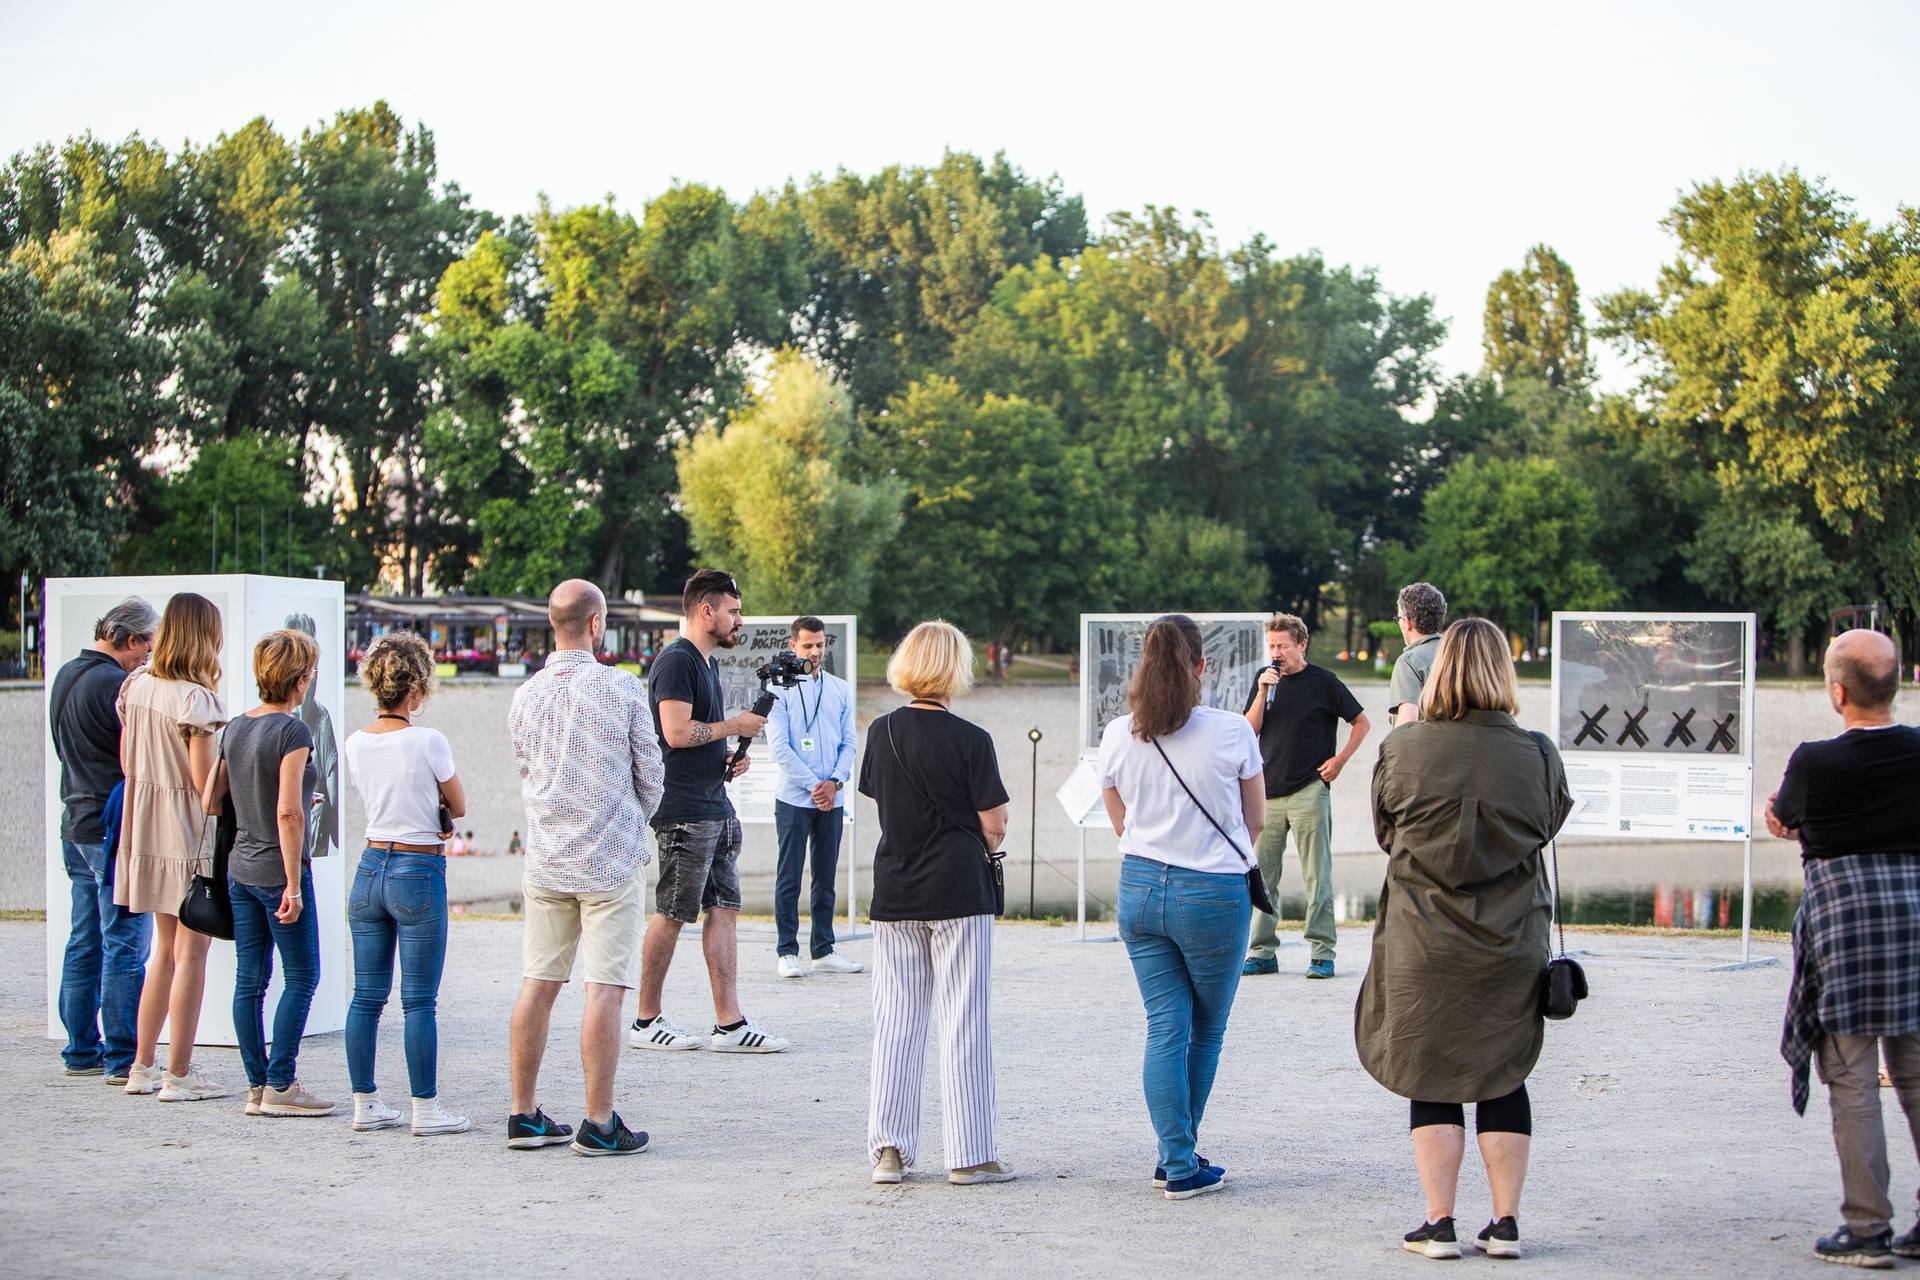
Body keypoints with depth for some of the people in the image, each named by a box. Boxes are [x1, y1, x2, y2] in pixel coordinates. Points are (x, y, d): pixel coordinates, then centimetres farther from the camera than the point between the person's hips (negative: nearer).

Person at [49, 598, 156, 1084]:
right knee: (125, 946, -6)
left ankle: (82, 1049, 18)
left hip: (76, 824, 10)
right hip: (115, 829, -10)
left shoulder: (65, 676, 13)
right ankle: (123, 1057, -5)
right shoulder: (114, 684, -17)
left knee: (84, 943, 13)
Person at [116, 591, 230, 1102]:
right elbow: (205, 781, -18)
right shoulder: (195, 699, -17)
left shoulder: (136, 685, 6)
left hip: (146, 828, 8)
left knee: (166, 949, 18)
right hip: (190, 831, -8)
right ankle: (179, 1074, 1)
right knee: (191, 953, -1)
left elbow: (127, 762, 12)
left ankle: (143, 1066, 20)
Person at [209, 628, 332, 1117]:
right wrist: (293, 886, -17)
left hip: (239, 869, 7)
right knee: (301, 977, 1)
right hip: (277, 869, -7)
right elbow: (289, 813, -20)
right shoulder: (292, 730, -14)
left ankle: (257, 1086, 13)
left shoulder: (235, 729, 7)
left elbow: (210, 801, 11)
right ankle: (281, 1086, 0)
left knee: (249, 980, 9)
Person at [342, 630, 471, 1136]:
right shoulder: (428, 741, -13)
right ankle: (426, 1108, 4)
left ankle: (365, 1103, 15)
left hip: (370, 868, 6)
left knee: (366, 995, 10)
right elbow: (458, 807, 0)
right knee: (420, 1000, -1)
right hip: (419, 871, -6)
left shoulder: (355, 745, 4)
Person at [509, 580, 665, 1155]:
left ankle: (525, 1115, 14)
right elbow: (651, 773, -1)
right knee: (604, 989, -3)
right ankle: (599, 1124, -3)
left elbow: (526, 773, 12)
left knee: (538, 984, 10)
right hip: (611, 860, -5)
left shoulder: (526, 695, 3)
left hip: (546, 861, 5)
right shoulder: (622, 688, -9)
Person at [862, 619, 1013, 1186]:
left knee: (896, 1019, 10)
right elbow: (994, 825, -9)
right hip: (959, 891, -4)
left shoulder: (882, 733, 2)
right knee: (963, 1022, 1)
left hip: (894, 891, 4)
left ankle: (888, 1149, 10)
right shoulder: (969, 739, -11)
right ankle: (969, 1154, 3)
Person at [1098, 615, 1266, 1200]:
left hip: (1141, 888, 3)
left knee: (1166, 1027, 8)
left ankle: (1177, 1162, 5)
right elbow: (1255, 822, 3)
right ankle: (1181, 1159, 20)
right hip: (1214, 892, -3)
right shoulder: (1232, 732, -10)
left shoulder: (1118, 736, -1)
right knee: (1207, 1030, 14)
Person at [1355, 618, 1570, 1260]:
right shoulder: (1537, 754, -9)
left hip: (1423, 947, -1)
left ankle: (1440, 1223, 7)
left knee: (1430, 1083, 9)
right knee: (1504, 1078, 13)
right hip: (1512, 949, 1)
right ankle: (1505, 1223, 14)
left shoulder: (1400, 750, -11)